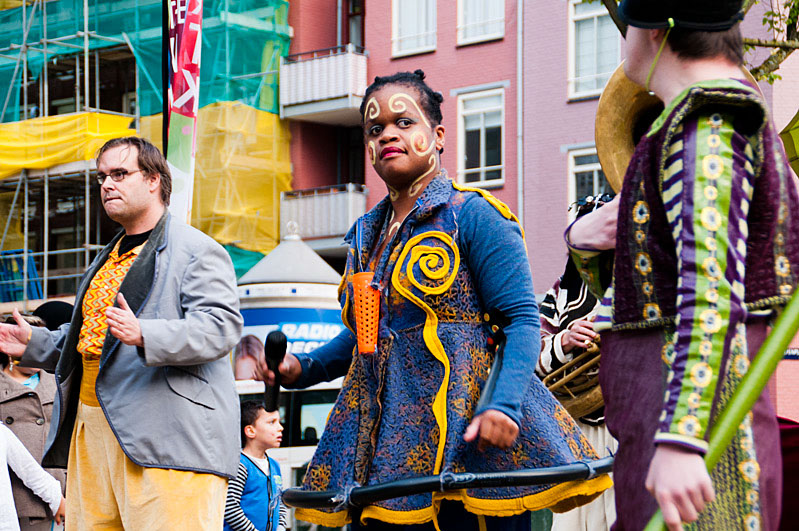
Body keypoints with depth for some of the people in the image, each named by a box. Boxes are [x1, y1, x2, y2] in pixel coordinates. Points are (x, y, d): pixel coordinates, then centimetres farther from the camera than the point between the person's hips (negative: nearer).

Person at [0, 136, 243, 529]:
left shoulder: (197, 250, -2)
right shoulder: (107, 260, 27)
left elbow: (222, 327, -16)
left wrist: (144, 335, -29)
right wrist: (34, 344, 20)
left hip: (164, 437, -8)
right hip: (92, 434, 9)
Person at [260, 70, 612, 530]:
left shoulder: (473, 215, -3)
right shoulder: (367, 235, 18)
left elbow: (522, 319, -9)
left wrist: (503, 404, -24)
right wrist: (302, 369, 12)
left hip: (466, 437, -6)